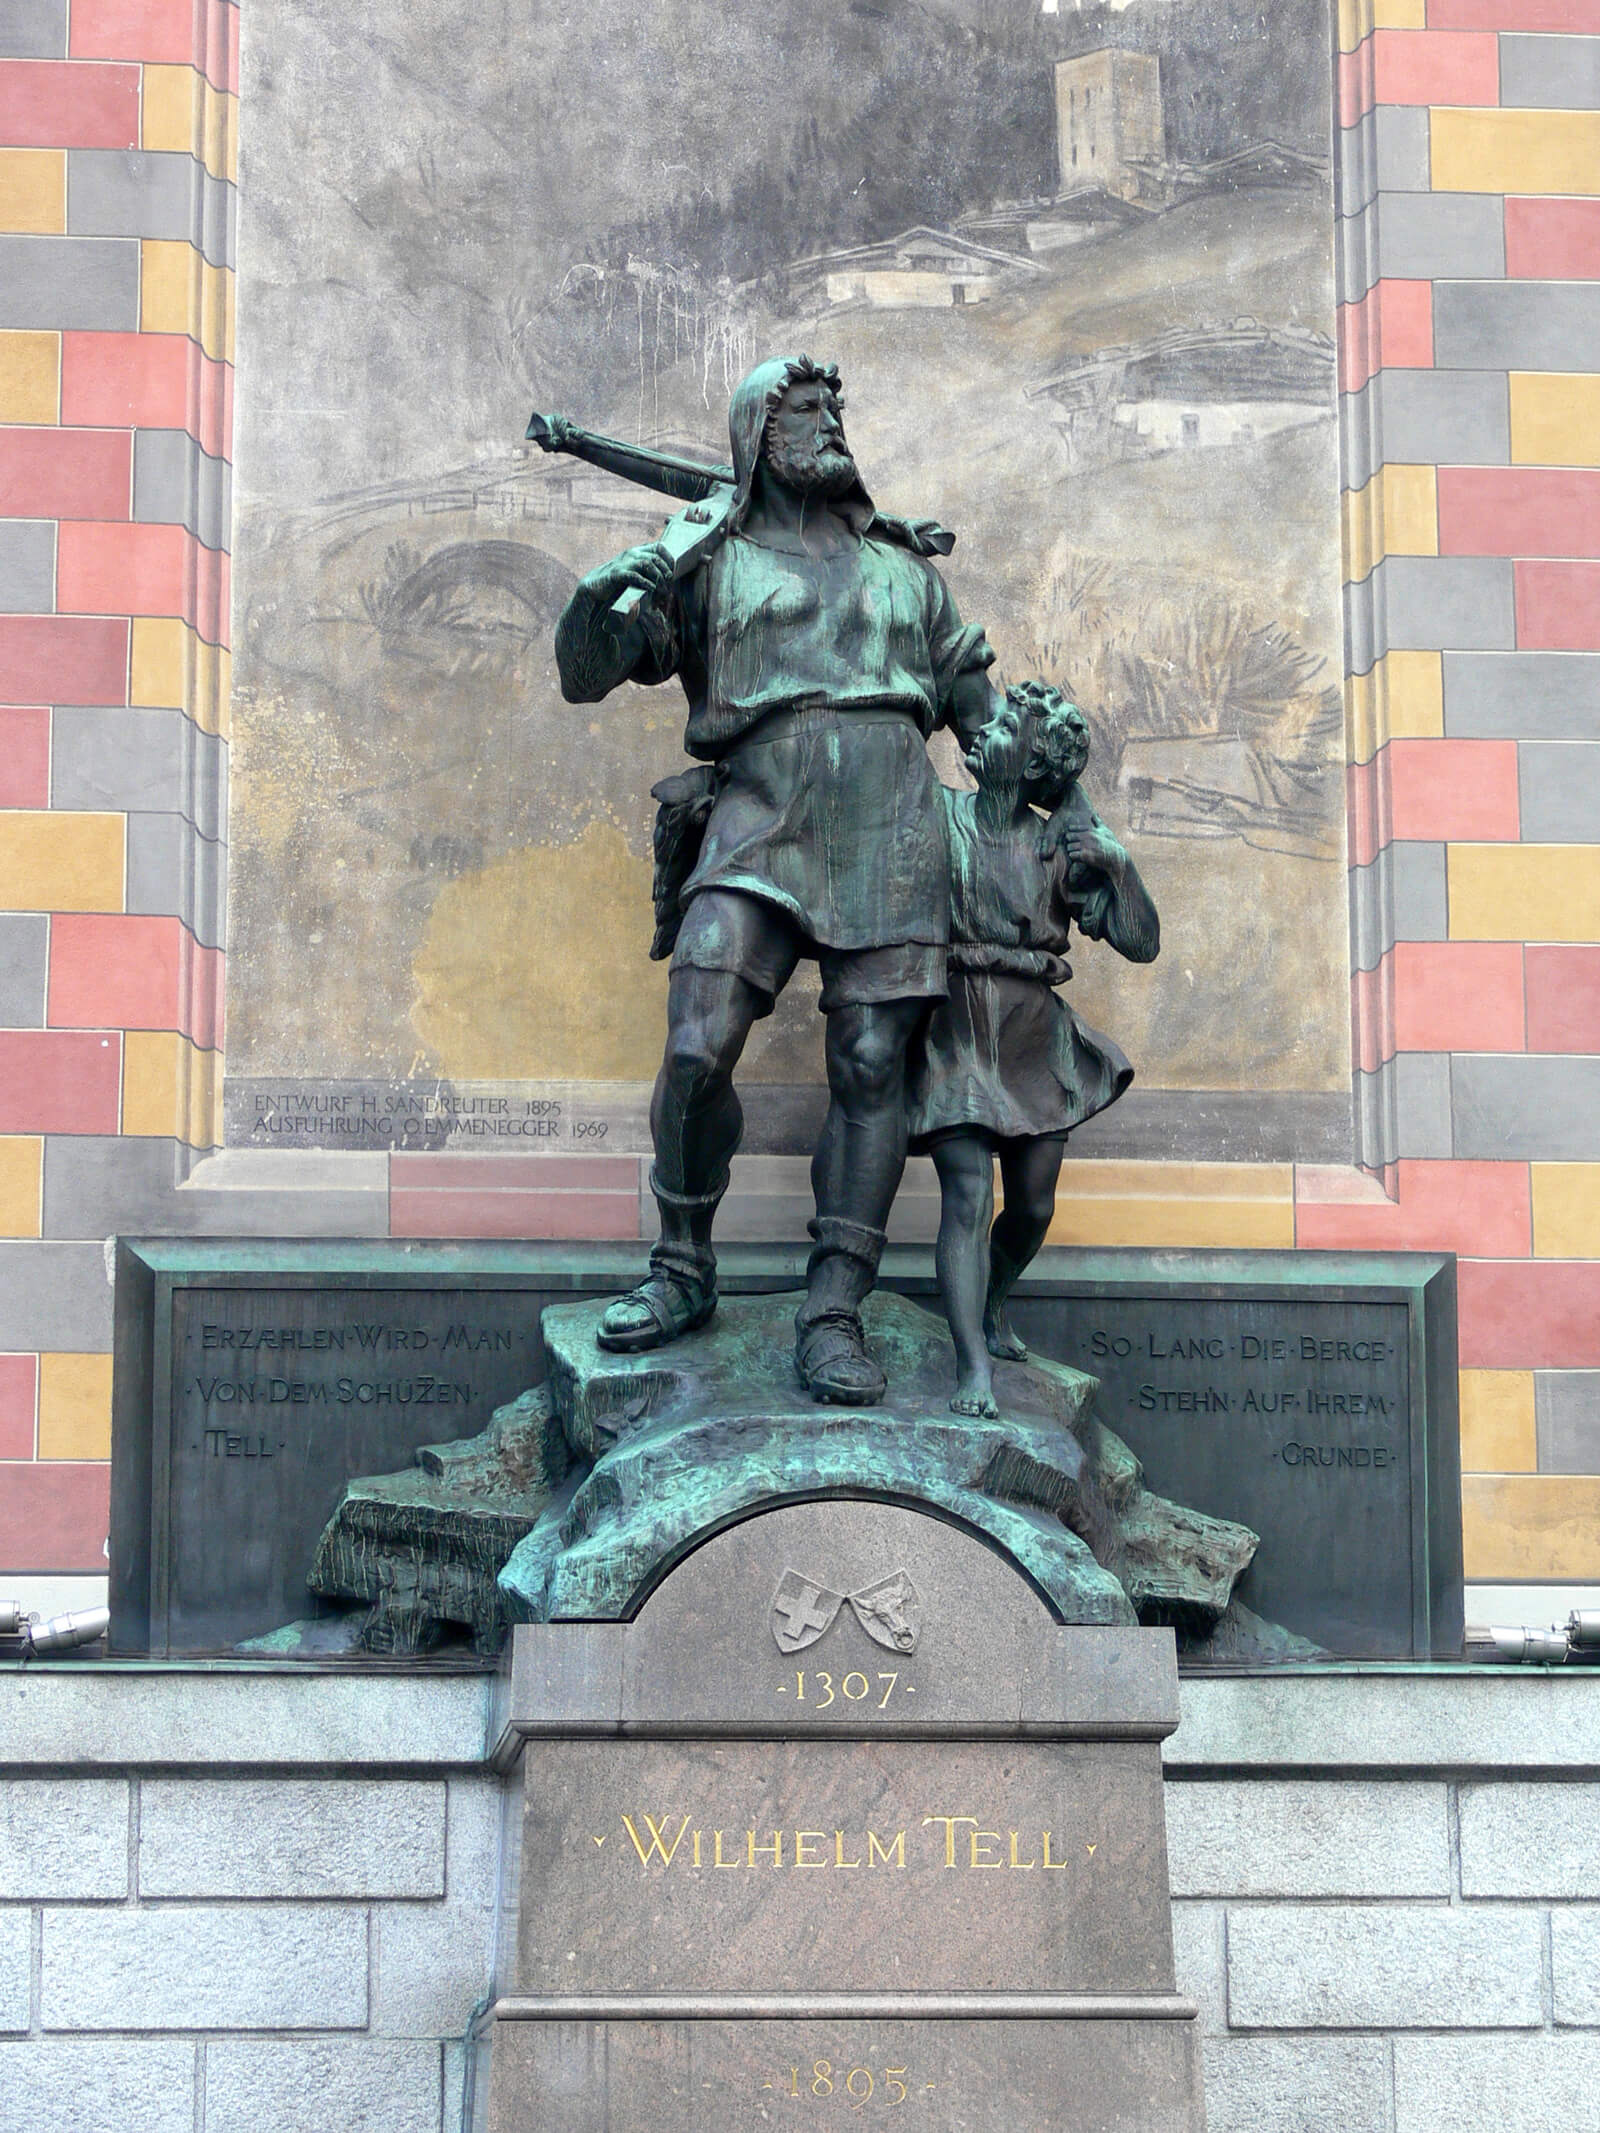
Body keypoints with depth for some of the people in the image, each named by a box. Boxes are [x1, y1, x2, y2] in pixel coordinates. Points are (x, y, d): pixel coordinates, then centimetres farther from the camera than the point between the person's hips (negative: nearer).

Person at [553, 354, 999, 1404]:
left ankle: (833, 1315, -5)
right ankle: (683, 1271, 3)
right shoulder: (711, 563, 16)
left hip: (892, 818, 2)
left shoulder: (907, 563, 24)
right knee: (696, 1049, -16)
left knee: (872, 1067, -7)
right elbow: (587, 675, 11)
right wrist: (602, 596, -11)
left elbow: (975, 696, 28)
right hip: (763, 812, -2)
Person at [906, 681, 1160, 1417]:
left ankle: (991, 1306, 40)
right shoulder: (937, 817, -1)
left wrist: (1119, 864, -13)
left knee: (1033, 1206, 10)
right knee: (968, 1194, -16)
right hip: (954, 1031, -3)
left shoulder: (1063, 846, 2)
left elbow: (1141, 944, -1)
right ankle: (973, 1369, -20)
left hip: (1035, 1038, 3)